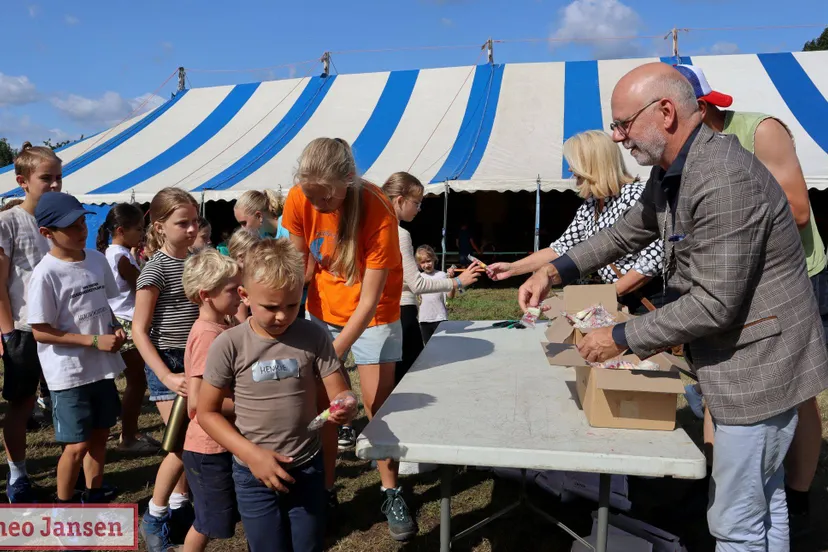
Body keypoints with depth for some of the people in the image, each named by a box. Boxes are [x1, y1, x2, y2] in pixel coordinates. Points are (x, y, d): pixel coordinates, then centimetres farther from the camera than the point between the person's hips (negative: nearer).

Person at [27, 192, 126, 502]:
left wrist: (116, 328, -4)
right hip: (69, 373, -6)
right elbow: (41, 332, -16)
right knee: (77, 445, 1)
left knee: (100, 434, 16)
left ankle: (94, 499, 35)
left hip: (102, 367, 6)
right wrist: (96, 340, -19)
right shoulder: (46, 274, -17)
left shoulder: (97, 259, 2)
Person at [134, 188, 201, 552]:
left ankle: (179, 505, 30)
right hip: (167, 360, -6)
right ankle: (154, 518, 14)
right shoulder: (156, 268, -14)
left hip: (196, 359, 6)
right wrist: (166, 377, -21)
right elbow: (139, 330, -14)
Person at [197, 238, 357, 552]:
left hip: (307, 468, 2)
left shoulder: (314, 337, -9)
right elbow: (207, 412, -5)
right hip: (254, 474, -1)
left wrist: (346, 406, -29)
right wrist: (252, 454, -15)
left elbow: (340, 394, -5)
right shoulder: (229, 345, -13)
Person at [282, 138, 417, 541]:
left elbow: (369, 299, -27)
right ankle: (325, 490, 20)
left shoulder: (378, 212, -30)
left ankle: (391, 493, 17)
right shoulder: (298, 200, -19)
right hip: (321, 310, 3)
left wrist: (332, 355, -29)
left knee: (377, 403, -1)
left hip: (373, 313, -3)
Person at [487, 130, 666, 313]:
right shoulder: (589, 206, 7)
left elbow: (654, 258, -22)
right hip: (620, 301, 7)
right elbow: (562, 248, 9)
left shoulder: (635, 195, -17)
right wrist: (512, 268, 4)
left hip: (652, 301, -7)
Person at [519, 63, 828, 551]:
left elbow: (715, 305, -27)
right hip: (742, 361, 10)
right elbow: (628, 233, 15)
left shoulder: (724, 181, -28)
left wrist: (622, 338, -17)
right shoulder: (671, 170, 4)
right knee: (764, 498, 24)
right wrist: (554, 271, 3)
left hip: (760, 364, -10)